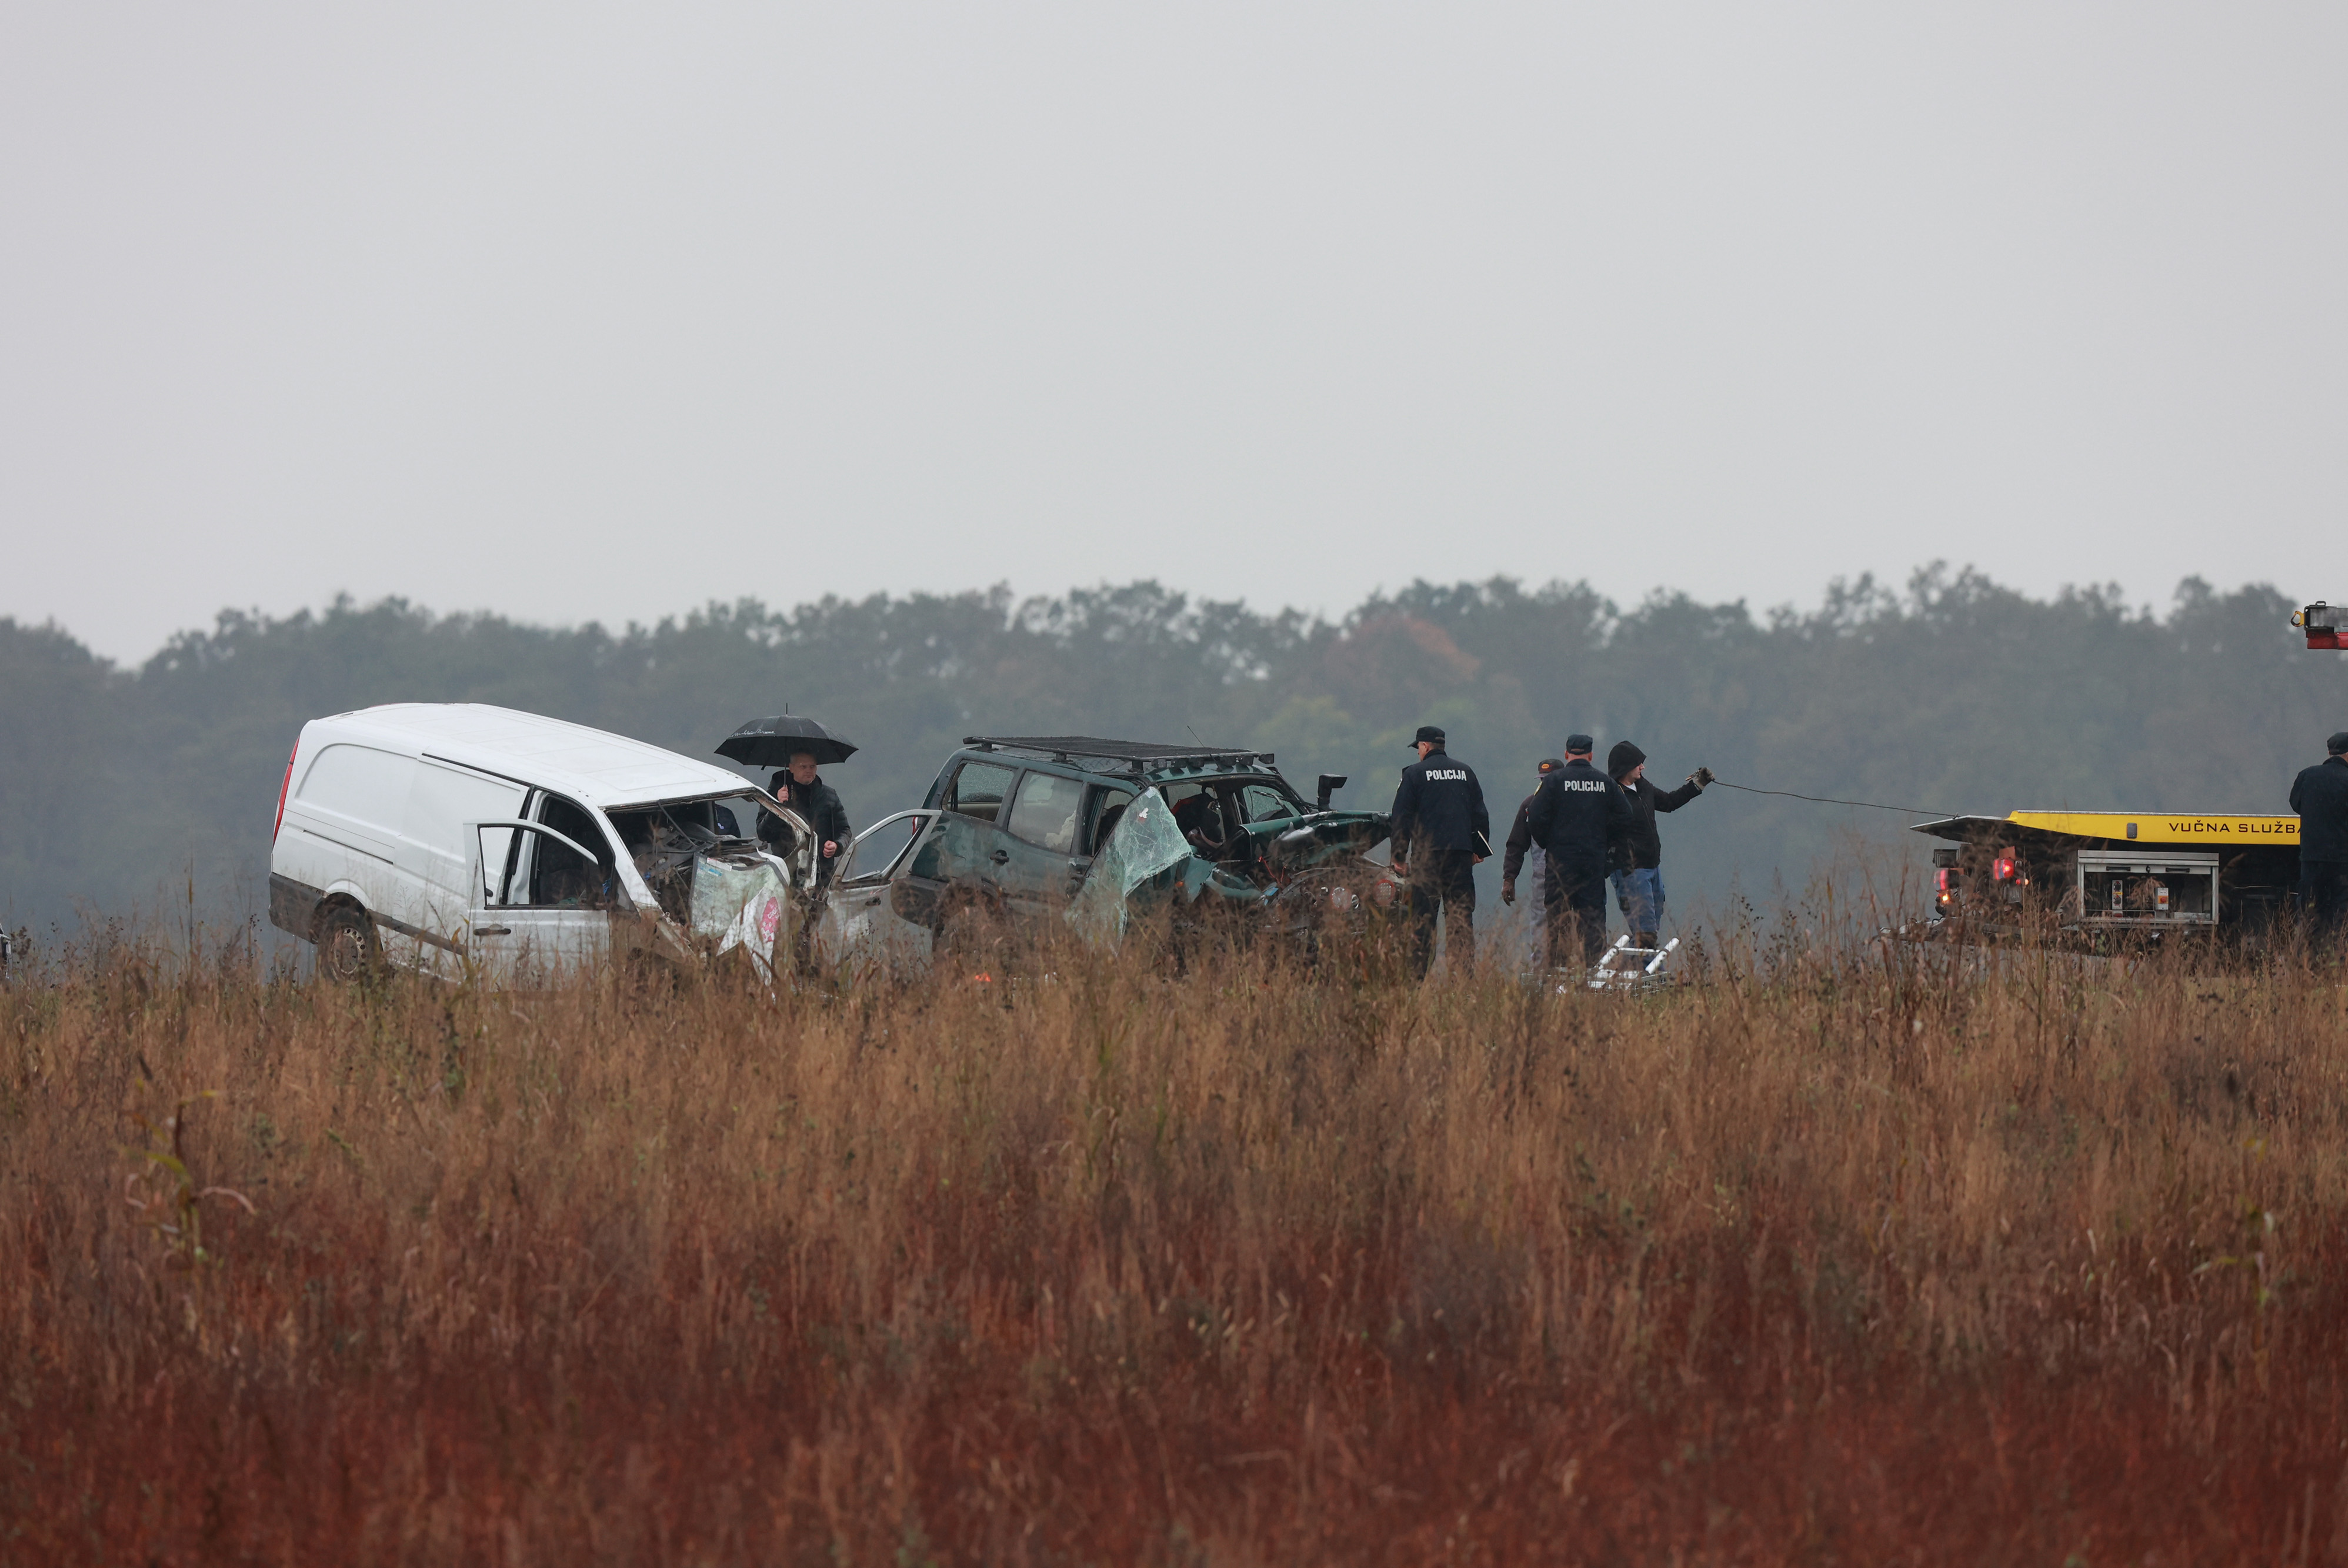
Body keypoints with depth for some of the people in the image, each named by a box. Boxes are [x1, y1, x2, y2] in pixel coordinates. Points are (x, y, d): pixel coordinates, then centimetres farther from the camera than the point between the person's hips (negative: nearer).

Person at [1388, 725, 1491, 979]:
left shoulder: (1415, 774, -1)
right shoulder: (1465, 772, 12)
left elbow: (1401, 818, -2)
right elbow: (1480, 814, 16)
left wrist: (1399, 856, 2)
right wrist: (1479, 850, 24)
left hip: (1427, 854, -4)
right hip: (1461, 853, 4)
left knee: (1422, 917, -2)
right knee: (1461, 915, 4)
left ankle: (1417, 974, -6)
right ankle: (1464, 973, -2)